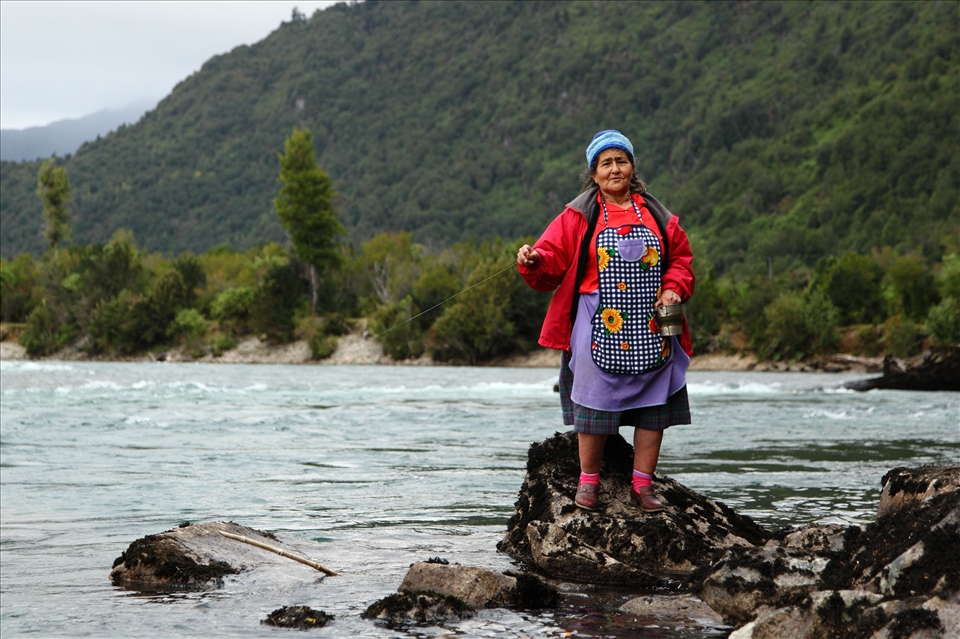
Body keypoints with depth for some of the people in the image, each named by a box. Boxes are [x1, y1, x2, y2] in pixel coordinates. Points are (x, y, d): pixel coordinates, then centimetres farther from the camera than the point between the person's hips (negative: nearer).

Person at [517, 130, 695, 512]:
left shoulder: (657, 217, 13)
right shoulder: (579, 216, 5)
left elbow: (680, 259, 17)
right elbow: (553, 259, -1)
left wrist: (673, 290, -1)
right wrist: (534, 261, -23)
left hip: (651, 330, 3)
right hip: (600, 328, -3)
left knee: (653, 405, 2)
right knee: (596, 400, -5)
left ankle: (642, 485, 11)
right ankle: (588, 480, 10)